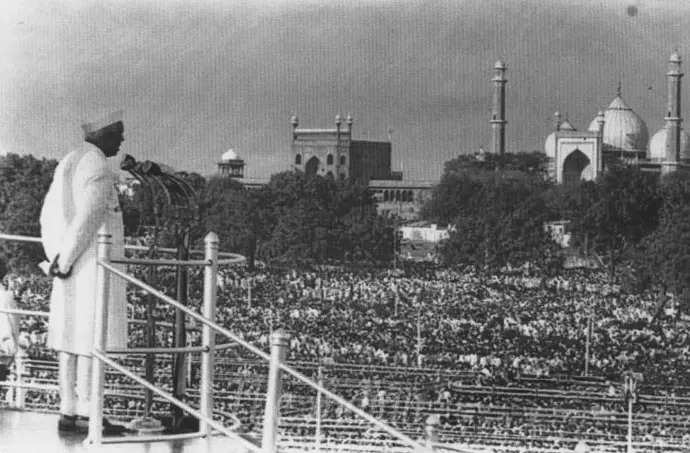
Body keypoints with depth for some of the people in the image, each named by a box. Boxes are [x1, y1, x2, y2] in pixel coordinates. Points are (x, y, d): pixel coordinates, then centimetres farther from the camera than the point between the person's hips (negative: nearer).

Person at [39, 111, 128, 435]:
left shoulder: (68, 163, 16)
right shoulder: (97, 166, -14)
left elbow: (49, 217, 18)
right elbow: (86, 220, -21)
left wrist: (56, 260, 12)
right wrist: (64, 263, -14)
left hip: (71, 272, 9)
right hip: (94, 267, -9)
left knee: (71, 340, 8)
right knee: (92, 340, -7)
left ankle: (69, 412, 8)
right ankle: (86, 414, -8)